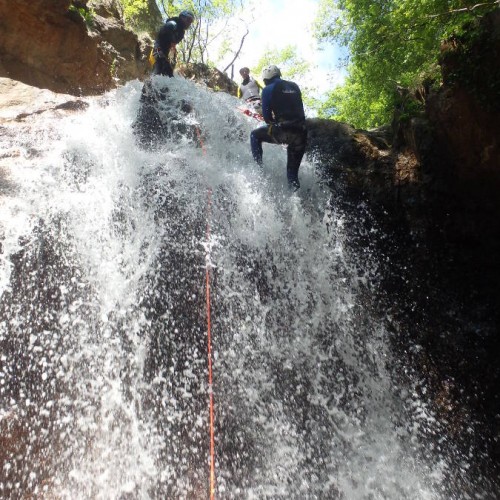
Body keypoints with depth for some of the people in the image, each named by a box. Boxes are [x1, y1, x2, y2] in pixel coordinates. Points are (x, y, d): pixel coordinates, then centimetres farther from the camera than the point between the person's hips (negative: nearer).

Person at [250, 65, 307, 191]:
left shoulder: (268, 89, 4)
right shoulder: (294, 86, 20)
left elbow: (266, 115, 1)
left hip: (283, 132, -5)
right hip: (301, 134, 5)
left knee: (255, 135, 21)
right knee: (293, 173, 18)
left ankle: (259, 167, 13)